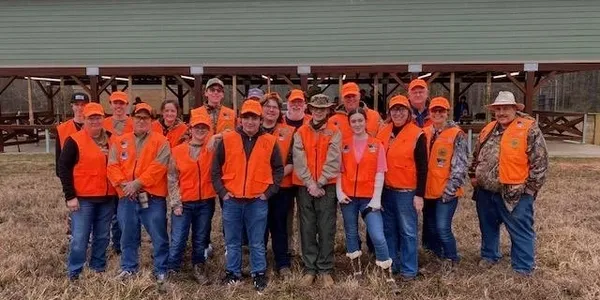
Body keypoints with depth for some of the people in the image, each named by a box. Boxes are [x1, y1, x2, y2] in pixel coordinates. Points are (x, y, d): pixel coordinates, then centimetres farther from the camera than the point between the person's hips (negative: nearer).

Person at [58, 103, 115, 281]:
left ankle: (98, 266, 28)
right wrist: (70, 196, -12)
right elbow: (63, 168, -8)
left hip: (107, 197, 4)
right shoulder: (74, 141, -6)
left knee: (102, 236, 13)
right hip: (83, 198, -4)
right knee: (80, 237, -1)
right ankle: (74, 272, 13)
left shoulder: (110, 139, 8)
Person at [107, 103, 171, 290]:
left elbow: (157, 167, -12)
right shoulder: (120, 142, 11)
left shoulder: (160, 142, -2)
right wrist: (123, 184, -13)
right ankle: (128, 268, 31)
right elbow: (113, 166, 3)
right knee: (128, 236, 15)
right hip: (126, 198, 4)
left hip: (153, 198, -3)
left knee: (159, 237, 2)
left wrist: (137, 183, -18)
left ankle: (161, 271, 15)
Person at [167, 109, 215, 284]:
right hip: (183, 203, -1)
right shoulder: (178, 151, 0)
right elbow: (172, 178, 1)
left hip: (206, 202, 1)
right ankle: (171, 272, 15)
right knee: (177, 241, 0)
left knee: (200, 240, 13)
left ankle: (199, 269, 28)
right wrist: (176, 202, -5)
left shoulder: (213, 149, 3)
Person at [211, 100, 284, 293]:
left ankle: (259, 275, 21)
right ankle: (233, 273, 27)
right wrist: (222, 191, -1)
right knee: (232, 241, 12)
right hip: (232, 200, 1)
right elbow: (215, 168, 6)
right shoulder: (227, 139, 1)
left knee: (257, 243, 7)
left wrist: (269, 192, 0)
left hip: (257, 201, -1)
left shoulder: (270, 142, 0)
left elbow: (278, 169, 7)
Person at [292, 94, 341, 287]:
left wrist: (319, 183, -14)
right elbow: (299, 160, -3)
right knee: (307, 229, 6)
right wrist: (310, 183, -13)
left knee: (326, 230, 2)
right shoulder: (301, 133, 7)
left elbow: (333, 161, -7)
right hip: (304, 187, 2)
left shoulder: (334, 133, 2)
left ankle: (325, 270, 12)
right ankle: (310, 269, 15)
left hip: (327, 187, -1)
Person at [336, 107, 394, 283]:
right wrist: (339, 192, -6)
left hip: (369, 197, -2)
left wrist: (376, 197, -10)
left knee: (378, 236, -9)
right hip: (348, 197, 2)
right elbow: (339, 171, 5)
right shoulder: (344, 145, 5)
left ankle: (388, 276, 5)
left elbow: (380, 173, -3)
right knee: (351, 234, 12)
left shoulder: (377, 145, 1)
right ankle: (356, 271, 28)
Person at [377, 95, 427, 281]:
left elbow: (422, 167, -9)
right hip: (385, 190, 5)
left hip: (406, 192, -5)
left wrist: (419, 195, -12)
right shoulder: (382, 133, 7)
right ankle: (390, 265, 27)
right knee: (388, 230, 14)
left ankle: (409, 270, 14)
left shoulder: (417, 135, -8)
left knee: (407, 231, 3)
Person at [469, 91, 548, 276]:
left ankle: (523, 269, 17)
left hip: (514, 194, -6)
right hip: (485, 192, 6)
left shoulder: (529, 129, -10)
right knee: (488, 227, 20)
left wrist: (530, 188, -12)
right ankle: (489, 255, 39)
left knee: (520, 233, 5)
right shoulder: (488, 129, 10)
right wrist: (473, 175, 13)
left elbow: (540, 162, -11)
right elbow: (477, 155, 21)